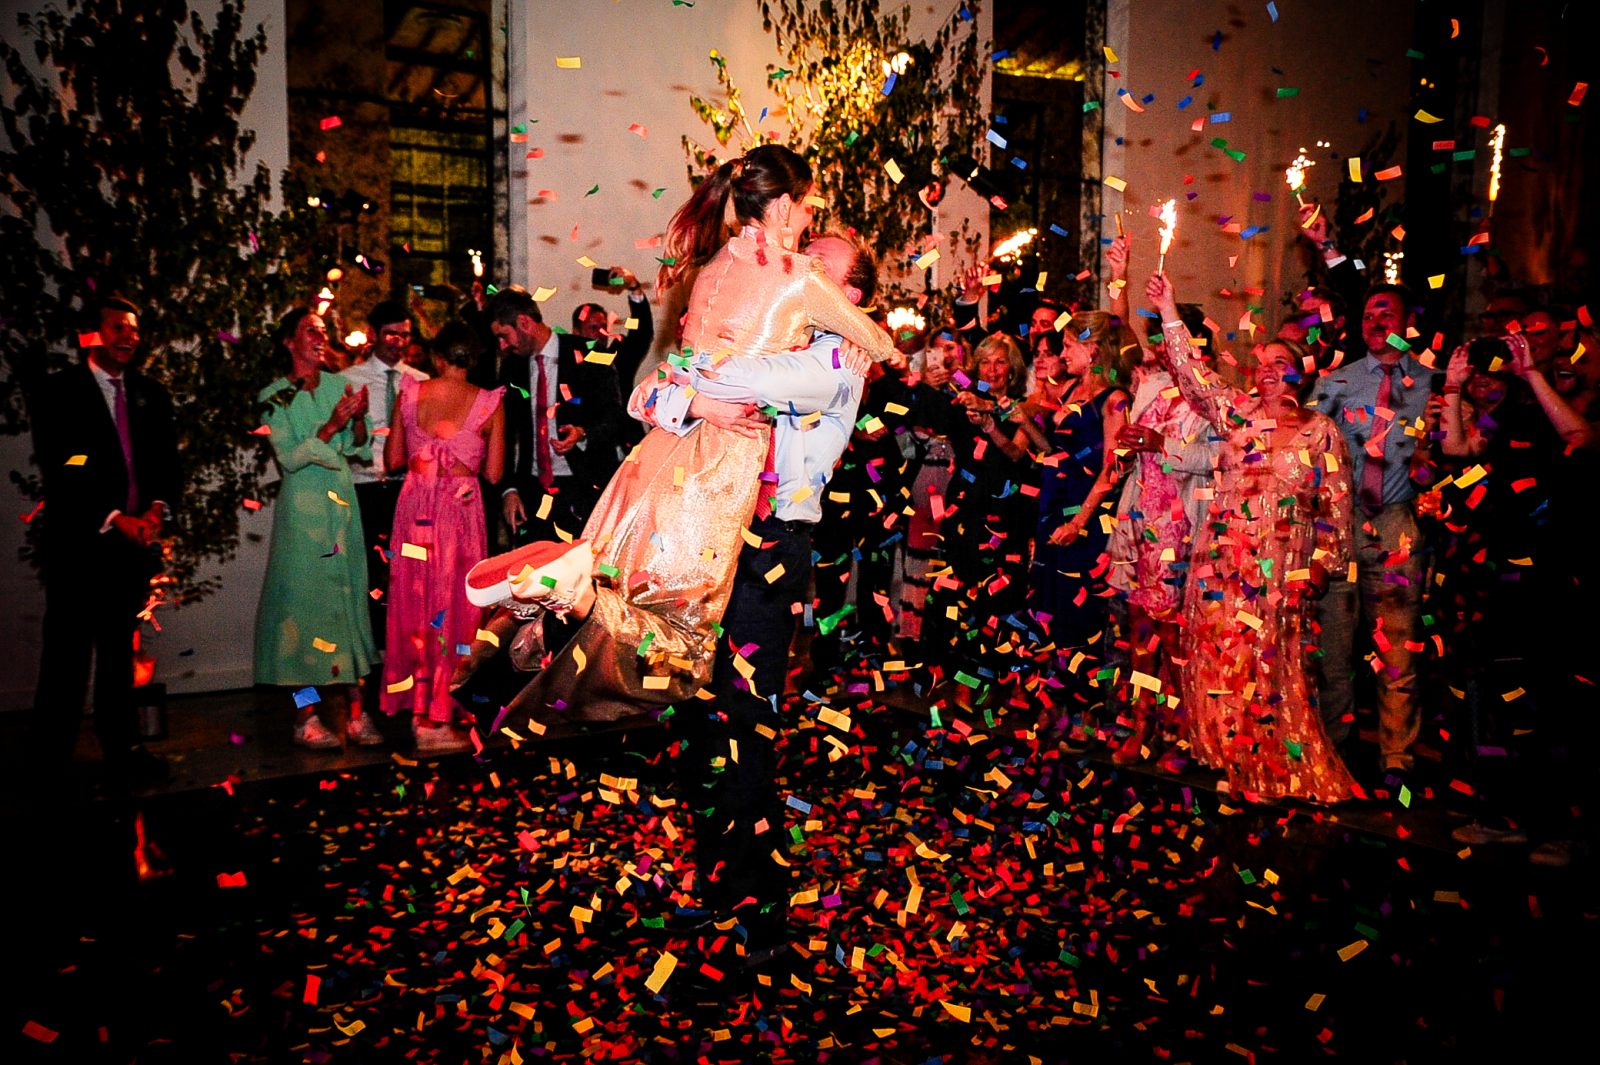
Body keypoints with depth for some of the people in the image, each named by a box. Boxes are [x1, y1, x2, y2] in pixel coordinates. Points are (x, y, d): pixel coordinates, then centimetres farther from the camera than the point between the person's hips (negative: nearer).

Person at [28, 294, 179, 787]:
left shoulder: (151, 394, 12)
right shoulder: (58, 392, -3)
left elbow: (168, 461, 11)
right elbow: (58, 471, -9)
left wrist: (157, 508, -8)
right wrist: (114, 520, -15)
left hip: (134, 542, 4)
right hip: (78, 543, -4)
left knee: (120, 649, 12)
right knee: (67, 652, 1)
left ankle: (121, 746, 21)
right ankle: (50, 758, 13)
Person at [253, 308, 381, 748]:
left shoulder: (340, 385, 9)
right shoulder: (274, 397, -1)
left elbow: (361, 450, 8)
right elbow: (289, 458, -9)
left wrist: (359, 419, -10)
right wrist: (331, 427, -17)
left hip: (343, 502, 4)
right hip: (302, 507, -4)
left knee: (348, 597, 3)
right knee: (304, 599, -4)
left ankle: (352, 710, 7)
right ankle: (308, 714, 2)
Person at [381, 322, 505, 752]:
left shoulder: (410, 393, 1)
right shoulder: (489, 404, -4)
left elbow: (392, 461, 6)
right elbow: (493, 474, -2)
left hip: (415, 506, 2)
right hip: (460, 508, -2)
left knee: (415, 606, 13)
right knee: (453, 609, 6)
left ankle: (418, 710, 21)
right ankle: (437, 720, 11)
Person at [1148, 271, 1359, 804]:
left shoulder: (1322, 432, 5)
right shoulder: (1237, 413, 8)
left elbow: (1336, 507, 4)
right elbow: (1192, 370, 5)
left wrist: (1321, 566, -3)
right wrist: (1169, 311, 3)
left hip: (1282, 572, -2)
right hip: (1221, 563, 2)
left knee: (1272, 669, 0)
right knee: (1220, 661, 2)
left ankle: (1283, 773, 14)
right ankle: (1234, 763, 15)